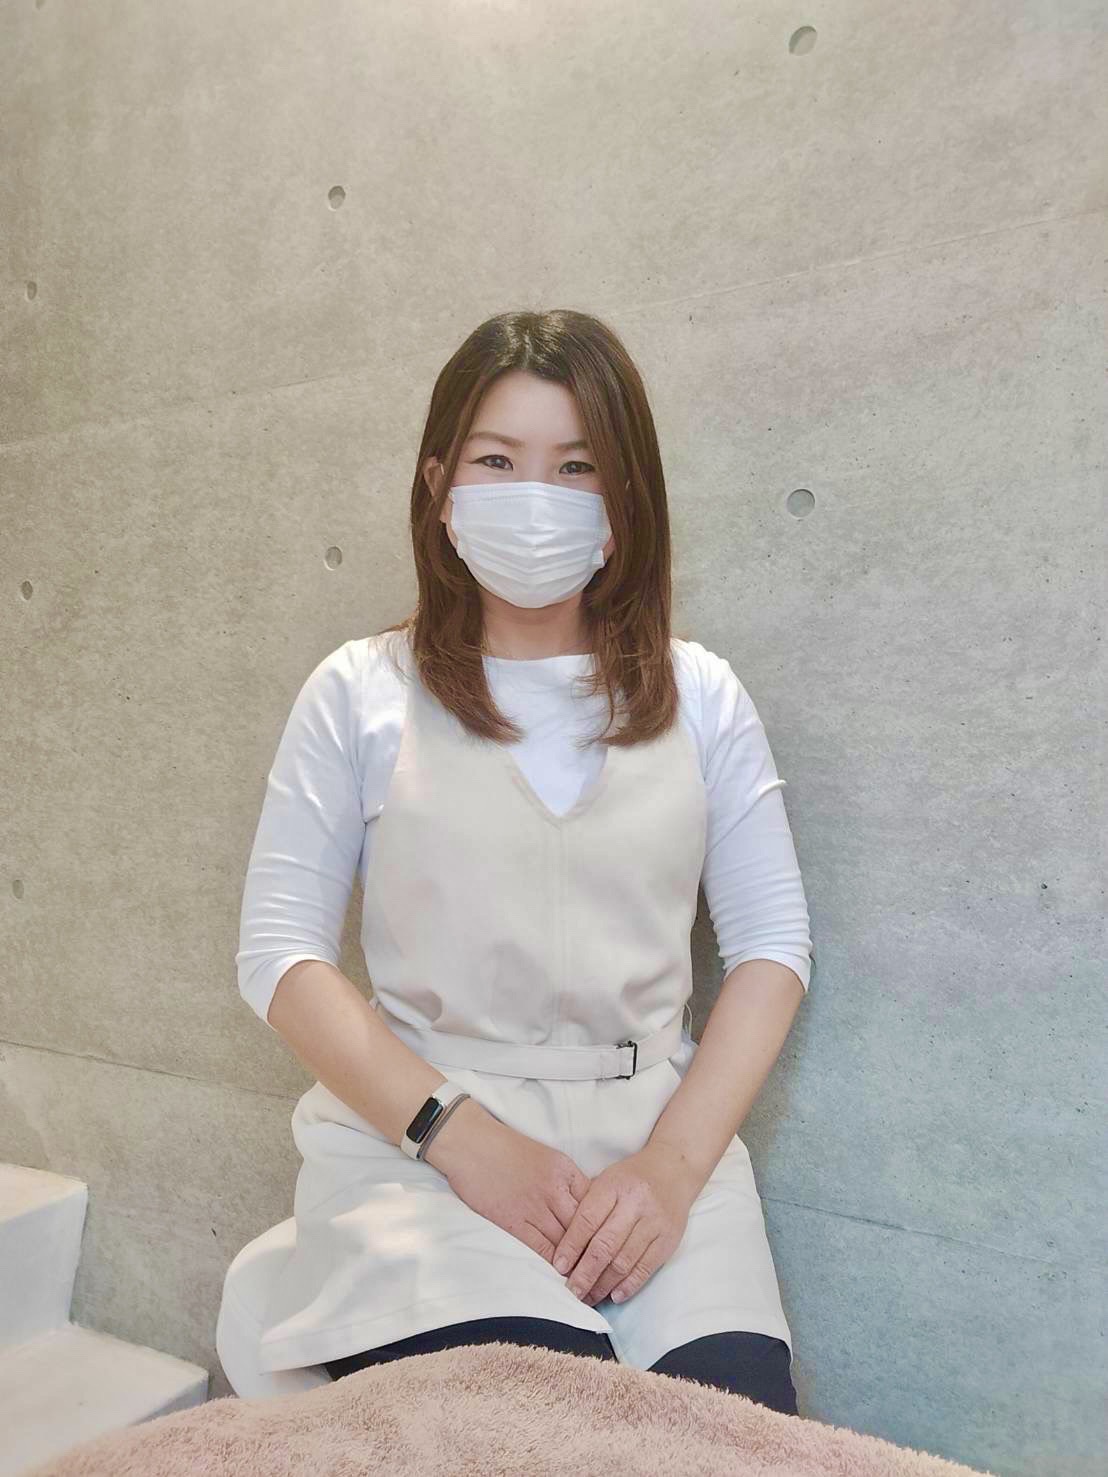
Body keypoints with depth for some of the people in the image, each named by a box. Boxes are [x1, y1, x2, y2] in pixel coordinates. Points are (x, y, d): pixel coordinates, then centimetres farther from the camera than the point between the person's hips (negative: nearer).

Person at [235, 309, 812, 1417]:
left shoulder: (698, 695, 8)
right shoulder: (361, 693, 3)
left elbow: (771, 942, 4)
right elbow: (279, 951, -1)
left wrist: (673, 1162, -9)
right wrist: (462, 1135, -12)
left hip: (655, 1129, 2)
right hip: (417, 1133, -1)